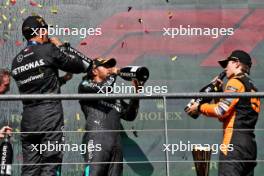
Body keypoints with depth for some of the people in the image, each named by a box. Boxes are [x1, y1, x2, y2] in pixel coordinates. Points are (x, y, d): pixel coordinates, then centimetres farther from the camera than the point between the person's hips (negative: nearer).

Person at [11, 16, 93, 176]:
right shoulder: (48, 50, -3)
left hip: (27, 119, 6)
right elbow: (83, 65, 2)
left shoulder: (16, 61, 14)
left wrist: (61, 80, 24)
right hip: (50, 116, -6)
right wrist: (62, 46, 13)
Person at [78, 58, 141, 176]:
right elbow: (102, 90, -8)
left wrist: (135, 92, 13)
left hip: (116, 143, 6)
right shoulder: (85, 85, 14)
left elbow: (130, 115, 22)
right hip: (97, 139, -6)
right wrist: (113, 74, 9)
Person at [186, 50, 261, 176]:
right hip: (250, 143, 9)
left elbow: (221, 110, -11)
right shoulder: (252, 87, 23)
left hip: (235, 141, -9)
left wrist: (199, 107, 3)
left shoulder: (236, 82, -3)